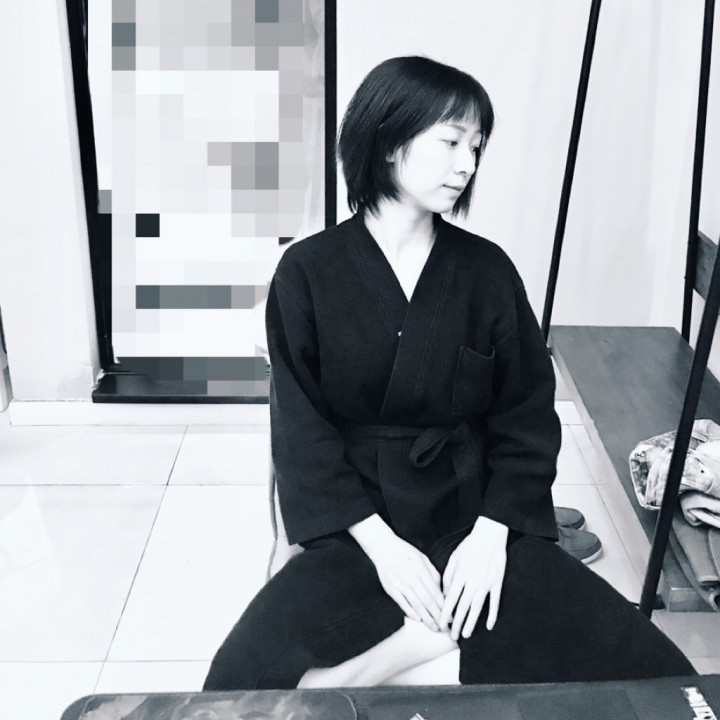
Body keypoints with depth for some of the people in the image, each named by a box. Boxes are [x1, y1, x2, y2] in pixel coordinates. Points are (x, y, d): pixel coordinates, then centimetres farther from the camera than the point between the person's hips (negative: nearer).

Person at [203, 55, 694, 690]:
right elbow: (301, 428, -4)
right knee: (245, 678, -28)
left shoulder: (487, 270, 3)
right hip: (358, 522, -1)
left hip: (473, 513, 2)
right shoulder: (308, 272, -2)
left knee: (651, 671, -18)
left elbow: (527, 416, 3)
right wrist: (379, 542, -15)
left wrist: (491, 533, -12)